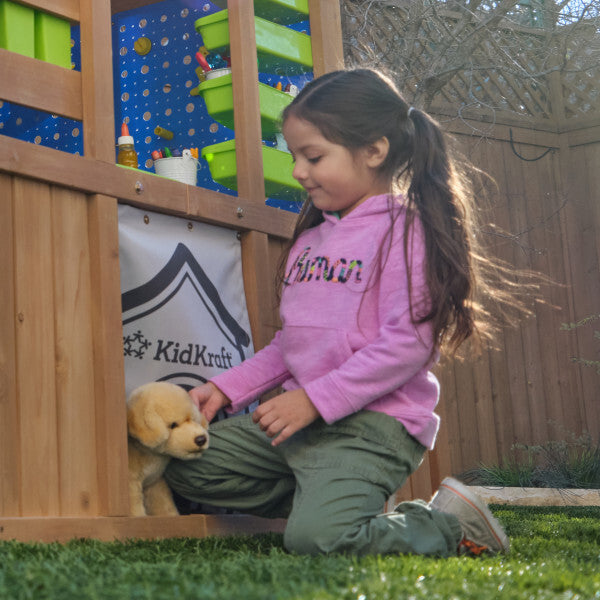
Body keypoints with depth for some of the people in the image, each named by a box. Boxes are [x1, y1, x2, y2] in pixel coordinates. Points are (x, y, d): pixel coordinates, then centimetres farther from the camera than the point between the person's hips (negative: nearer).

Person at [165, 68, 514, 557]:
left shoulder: (403, 230, -9)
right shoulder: (311, 237, 17)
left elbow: (408, 343, -18)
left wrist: (315, 398, -20)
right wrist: (228, 388, 10)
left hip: (374, 421, -8)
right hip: (306, 416, 8)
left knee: (318, 537, -29)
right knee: (186, 465, 2)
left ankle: (449, 523, -2)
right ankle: (327, 498, 7)